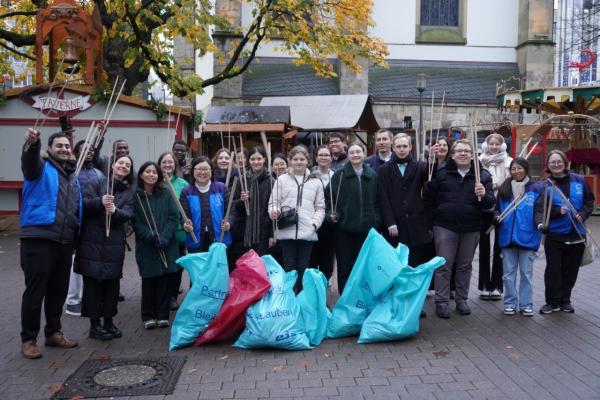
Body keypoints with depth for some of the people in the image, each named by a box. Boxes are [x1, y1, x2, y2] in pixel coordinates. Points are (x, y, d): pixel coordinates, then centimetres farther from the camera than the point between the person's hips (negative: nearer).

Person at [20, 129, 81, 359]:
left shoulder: (72, 176, 20)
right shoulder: (41, 168, 0)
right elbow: (29, 161, -25)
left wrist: (75, 236, 17)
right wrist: (31, 144, -47)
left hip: (64, 242, 7)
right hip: (38, 239, -6)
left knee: (59, 290, 14)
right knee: (35, 291, -3)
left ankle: (53, 333, 27)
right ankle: (28, 340, 6)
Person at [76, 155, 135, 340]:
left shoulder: (129, 191, 11)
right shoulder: (96, 183, 4)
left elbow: (128, 214, -3)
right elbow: (84, 203, -9)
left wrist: (115, 211, -25)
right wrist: (100, 202, -28)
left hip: (114, 242, 3)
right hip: (92, 240, -3)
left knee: (112, 282, 6)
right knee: (92, 281, -1)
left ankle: (109, 321, 20)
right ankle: (94, 324, 9)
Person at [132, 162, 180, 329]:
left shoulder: (166, 194, 4)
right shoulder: (135, 195, -1)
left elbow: (174, 217, -1)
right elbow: (135, 222, -5)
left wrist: (164, 237, -13)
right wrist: (150, 237, -17)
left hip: (167, 245, 1)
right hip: (145, 245, -1)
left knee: (164, 280, 4)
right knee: (148, 280, 4)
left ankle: (162, 315, 14)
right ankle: (148, 316, 14)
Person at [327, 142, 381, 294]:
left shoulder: (372, 176, 8)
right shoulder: (339, 175, 1)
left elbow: (377, 201, 10)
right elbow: (328, 197, 1)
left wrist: (376, 221, 1)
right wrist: (331, 214, -13)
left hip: (366, 228, 2)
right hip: (343, 227, -2)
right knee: (344, 266, 3)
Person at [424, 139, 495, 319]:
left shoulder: (483, 175, 2)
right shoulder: (441, 174, 1)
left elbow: (490, 203, -3)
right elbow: (428, 199, 5)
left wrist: (483, 195, -25)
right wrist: (431, 223, 1)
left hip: (471, 229, 2)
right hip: (445, 227, -1)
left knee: (465, 266, 12)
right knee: (444, 265, 0)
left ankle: (461, 298, 25)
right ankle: (441, 301, 7)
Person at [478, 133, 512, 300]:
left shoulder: (508, 162, 1)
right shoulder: (479, 161, 2)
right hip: (484, 209, 1)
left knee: (499, 248, 5)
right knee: (484, 247, 6)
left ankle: (496, 286, 13)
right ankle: (484, 286, 14)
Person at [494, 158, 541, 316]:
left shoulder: (535, 190, -2)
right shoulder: (504, 190, 4)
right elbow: (497, 209, 11)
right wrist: (496, 217, -9)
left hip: (527, 237, -2)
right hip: (507, 237, 2)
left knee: (526, 272, 8)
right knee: (509, 273, 9)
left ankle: (526, 304, 18)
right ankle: (510, 303, 19)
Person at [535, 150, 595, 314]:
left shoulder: (578, 181, 3)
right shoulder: (545, 186, -4)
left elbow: (589, 201, 9)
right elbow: (540, 208, -15)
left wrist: (582, 215, -8)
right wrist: (558, 211, -31)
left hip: (576, 234, 2)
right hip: (554, 235, -2)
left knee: (570, 269, 10)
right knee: (553, 268, -1)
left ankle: (565, 300, 24)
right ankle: (553, 301, 12)